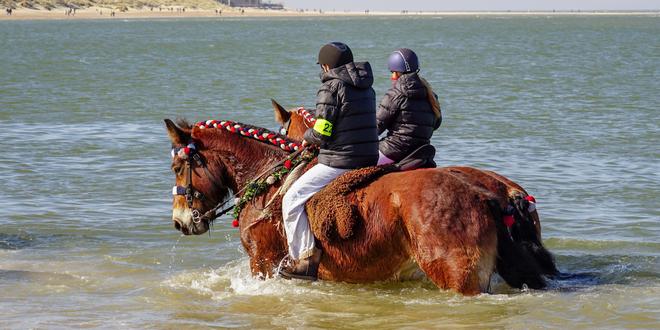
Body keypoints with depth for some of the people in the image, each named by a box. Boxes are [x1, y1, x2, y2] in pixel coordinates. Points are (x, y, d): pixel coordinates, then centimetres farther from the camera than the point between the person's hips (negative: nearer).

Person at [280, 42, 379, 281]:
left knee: (292, 200, -3)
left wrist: (307, 137, 7)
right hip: (369, 160, 9)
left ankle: (305, 261, -9)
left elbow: (321, 134, -17)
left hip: (337, 163, -9)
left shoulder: (331, 88, -13)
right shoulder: (366, 88, 13)